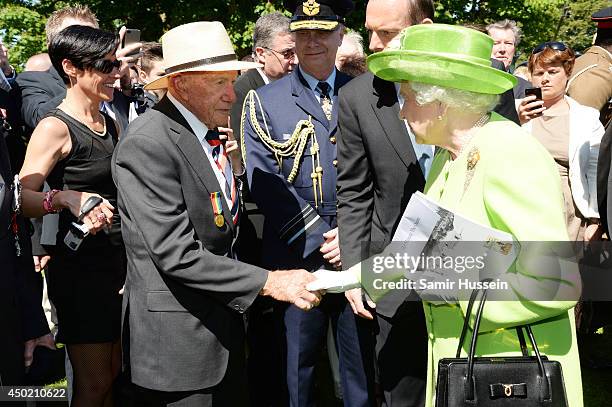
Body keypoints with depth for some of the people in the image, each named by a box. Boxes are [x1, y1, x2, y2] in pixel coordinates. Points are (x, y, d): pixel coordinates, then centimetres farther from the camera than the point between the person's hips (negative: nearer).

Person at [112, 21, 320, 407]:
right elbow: (175, 253, -24)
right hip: (177, 341, -8)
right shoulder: (146, 144, -19)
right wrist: (267, 282, -23)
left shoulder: (210, 131, 8)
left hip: (224, 324, 8)